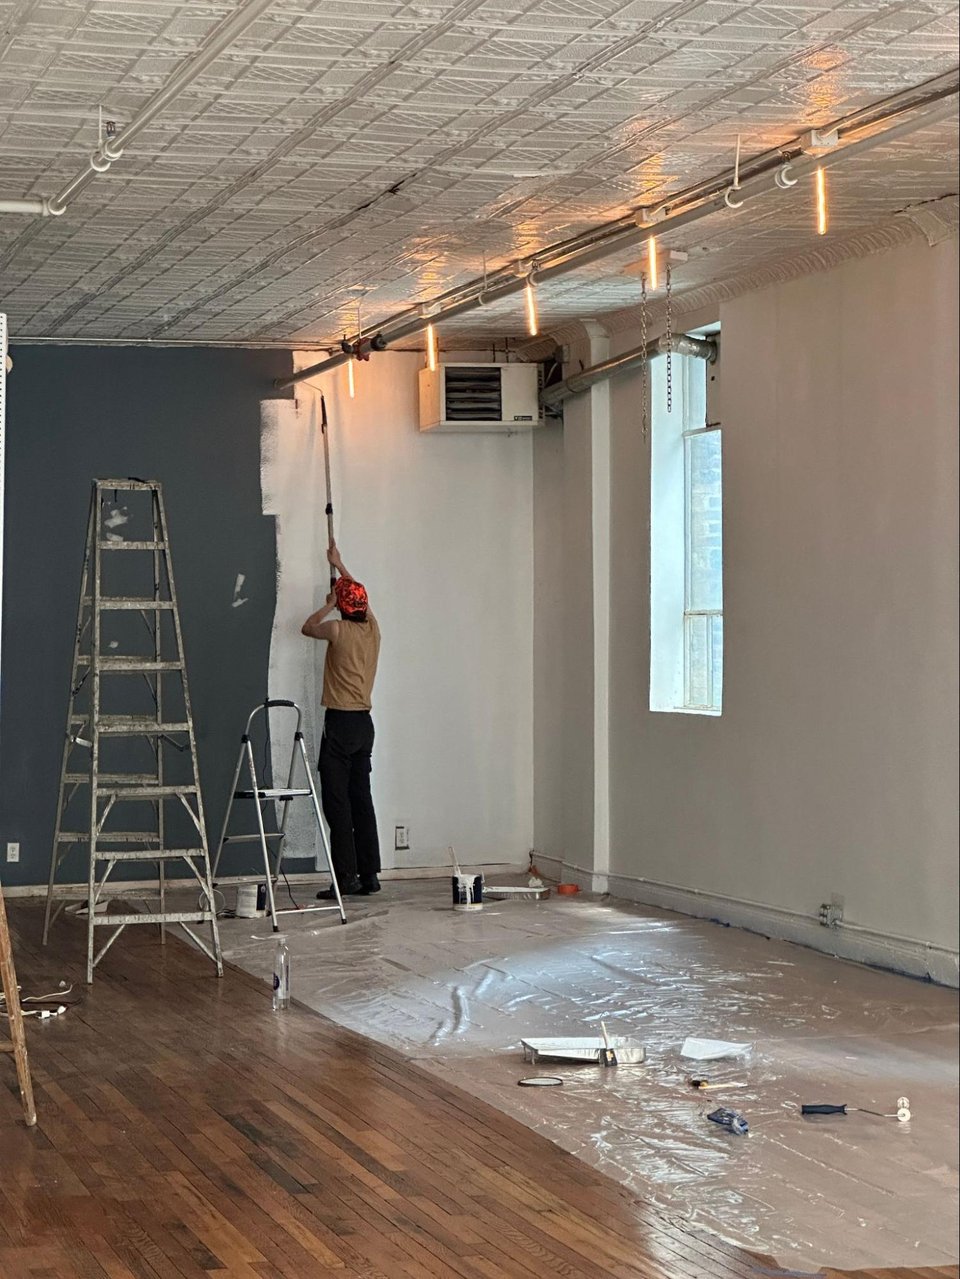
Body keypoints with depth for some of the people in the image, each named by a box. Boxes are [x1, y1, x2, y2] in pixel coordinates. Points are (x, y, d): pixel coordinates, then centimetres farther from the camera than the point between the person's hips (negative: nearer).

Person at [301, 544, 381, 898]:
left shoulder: (339, 630, -11)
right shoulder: (372, 628, 7)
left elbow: (308, 627, 10)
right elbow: (359, 593, 27)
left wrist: (329, 605, 23)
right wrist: (339, 565, 40)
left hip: (340, 722, -7)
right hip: (364, 722, 7)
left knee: (337, 801, -6)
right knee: (361, 799, 9)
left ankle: (346, 876, -10)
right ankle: (369, 875, 8)